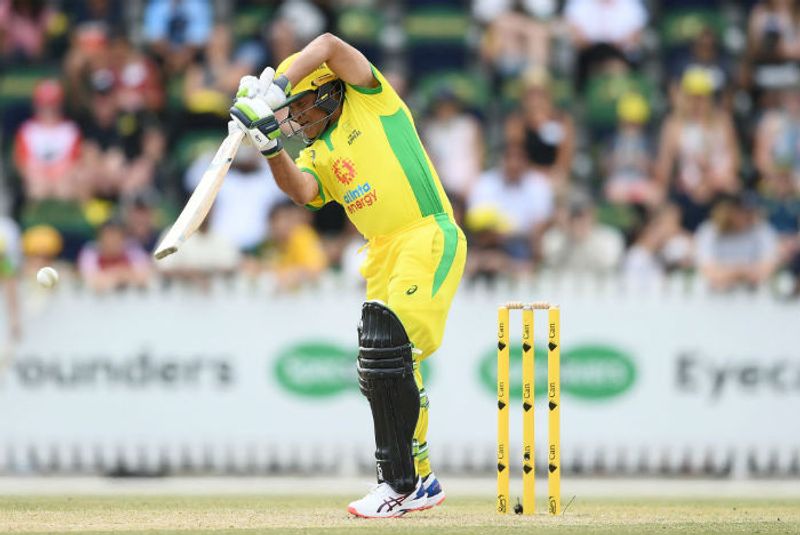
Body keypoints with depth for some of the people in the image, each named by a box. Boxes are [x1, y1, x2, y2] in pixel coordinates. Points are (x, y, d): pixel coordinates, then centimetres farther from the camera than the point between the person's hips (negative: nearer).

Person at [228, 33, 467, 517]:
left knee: (387, 346, -20)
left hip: (430, 237, -8)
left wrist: (275, 90, -15)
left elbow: (329, 47, -11)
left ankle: (400, 483, -17)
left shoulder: (370, 99, 4)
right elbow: (300, 190, -5)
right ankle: (420, 480, 22)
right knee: (382, 372, 9)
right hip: (384, 256, 8)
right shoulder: (318, 154, 18)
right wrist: (271, 146, -18)